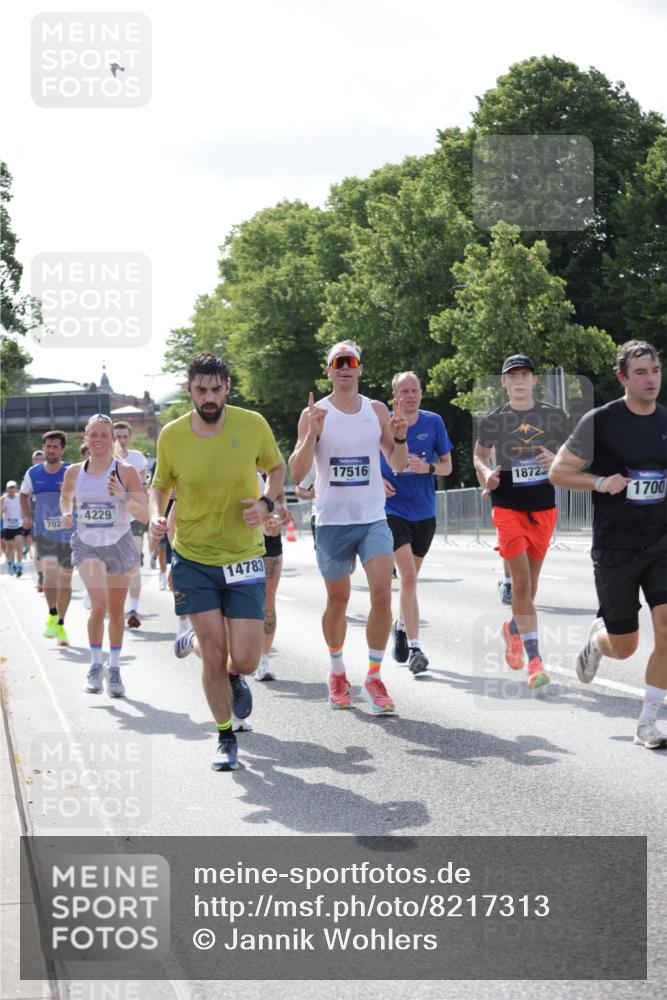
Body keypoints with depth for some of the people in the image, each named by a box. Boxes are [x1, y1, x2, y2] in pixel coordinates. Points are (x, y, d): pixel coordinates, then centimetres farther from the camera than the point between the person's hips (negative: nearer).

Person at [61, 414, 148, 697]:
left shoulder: (126, 472, -8)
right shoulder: (74, 472, -1)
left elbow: (144, 514, -10)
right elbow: (66, 496, 21)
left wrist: (123, 498, -26)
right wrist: (67, 513, 0)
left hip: (119, 545, 0)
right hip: (86, 544, 0)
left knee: (116, 610, 10)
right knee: (99, 605, -19)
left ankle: (114, 668, 27)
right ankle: (96, 665, -1)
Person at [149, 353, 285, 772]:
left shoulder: (253, 424, -8)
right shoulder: (172, 436, -7)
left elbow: (276, 467, 9)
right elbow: (161, 485, 10)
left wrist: (267, 503, -10)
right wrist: (156, 516, -11)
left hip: (243, 557, 0)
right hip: (192, 557, 0)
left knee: (244, 661, -5)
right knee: (214, 658, -2)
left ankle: (233, 675, 34)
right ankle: (226, 737, 21)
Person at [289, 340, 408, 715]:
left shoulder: (378, 411, 6)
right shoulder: (315, 414, -3)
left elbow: (399, 465, 11)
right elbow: (296, 473, -9)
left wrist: (400, 436, -8)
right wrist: (311, 434, -23)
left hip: (374, 519, 2)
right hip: (332, 520, -1)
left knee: (382, 593, -13)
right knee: (338, 600, 8)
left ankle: (374, 677, -3)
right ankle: (337, 672, 29)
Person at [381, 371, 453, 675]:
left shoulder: (433, 422, -1)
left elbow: (447, 465, 5)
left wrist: (428, 468, -17)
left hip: (424, 512, 3)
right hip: (393, 510, -3)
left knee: (410, 577, 17)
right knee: (408, 576, -16)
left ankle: (401, 625, 42)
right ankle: (414, 647, -15)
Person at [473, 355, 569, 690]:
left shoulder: (554, 416, 3)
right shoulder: (493, 420, 0)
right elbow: (479, 455, 14)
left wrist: (556, 460, -11)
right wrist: (487, 475, -8)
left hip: (544, 507, 3)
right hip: (508, 507, -2)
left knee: (531, 581, 12)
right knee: (521, 581, -12)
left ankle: (513, 628, 43)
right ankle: (534, 660, -12)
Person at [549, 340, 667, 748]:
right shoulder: (600, 421, -8)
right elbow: (558, 472, -4)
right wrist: (602, 482, -18)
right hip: (615, 547, -3)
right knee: (624, 647, 5)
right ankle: (597, 637, 43)